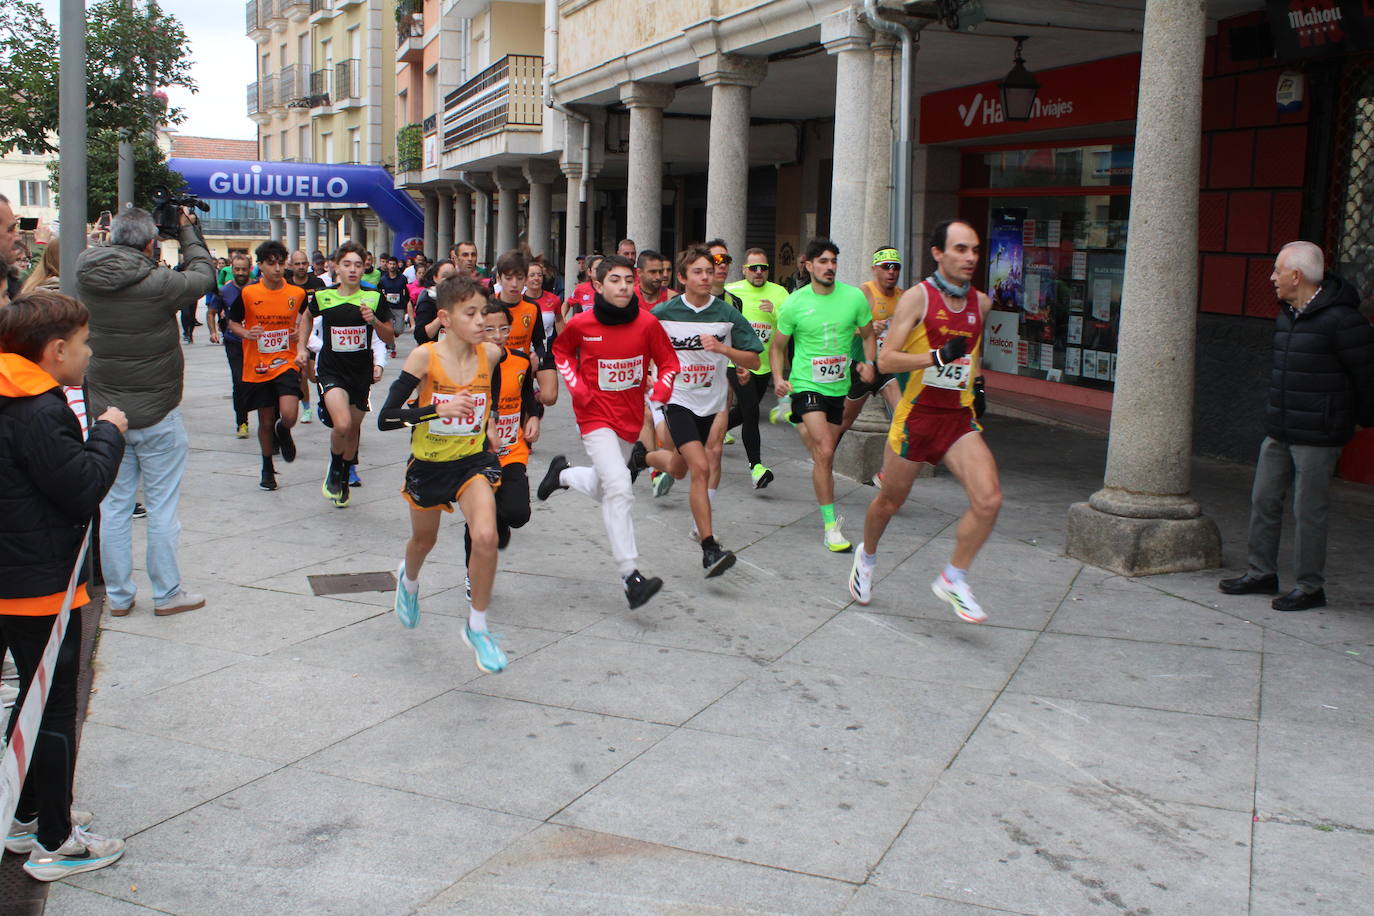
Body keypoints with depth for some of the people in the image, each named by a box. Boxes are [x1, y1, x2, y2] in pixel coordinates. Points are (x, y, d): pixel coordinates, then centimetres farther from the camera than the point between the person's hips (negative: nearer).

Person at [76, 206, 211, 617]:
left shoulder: (87, 279, -4)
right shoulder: (158, 283, -19)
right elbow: (204, 275, -3)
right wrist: (187, 230, 11)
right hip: (157, 414, -5)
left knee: (114, 506, 12)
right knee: (162, 507, 6)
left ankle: (118, 595, 20)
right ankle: (166, 594, 16)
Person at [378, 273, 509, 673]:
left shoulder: (492, 354, -11)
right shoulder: (425, 356, -20)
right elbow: (385, 418, -24)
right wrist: (438, 408, -34)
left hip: (473, 460, 1)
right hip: (428, 464, 0)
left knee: (485, 536, -23)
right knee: (424, 540, 22)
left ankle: (477, 627, -2)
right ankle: (409, 579, 61)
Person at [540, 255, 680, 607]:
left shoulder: (648, 323, -8)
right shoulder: (581, 323, -9)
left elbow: (668, 364, 2)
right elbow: (561, 351, 11)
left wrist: (658, 398, -15)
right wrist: (576, 386, -3)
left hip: (631, 417, 4)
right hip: (596, 415, -4)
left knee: (605, 488, 18)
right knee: (619, 488, -19)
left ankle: (562, 474, 50)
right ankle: (630, 576, -17)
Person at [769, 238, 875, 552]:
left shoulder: (854, 297, -1)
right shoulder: (794, 303, -6)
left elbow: (868, 335, 14)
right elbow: (777, 346, 5)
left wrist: (869, 363, -5)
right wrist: (779, 378, -11)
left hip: (839, 387, 4)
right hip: (806, 385, -4)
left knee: (825, 453, 13)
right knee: (824, 451, -16)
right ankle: (831, 527, -12)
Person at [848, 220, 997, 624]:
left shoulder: (981, 302, 6)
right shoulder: (917, 297, -10)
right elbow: (885, 360, -16)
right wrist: (938, 356, -27)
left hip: (960, 417, 4)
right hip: (917, 414, -3)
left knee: (988, 500, -16)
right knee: (890, 501, 13)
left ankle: (953, 579, 3)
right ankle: (867, 555, 44)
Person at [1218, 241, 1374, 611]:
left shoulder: (1340, 320, -16)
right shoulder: (1286, 316, 10)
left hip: (1318, 437, -8)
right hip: (1278, 431, 8)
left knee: (1308, 511, -2)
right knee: (1264, 500, 12)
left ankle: (1309, 587, 10)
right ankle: (1261, 573, 25)